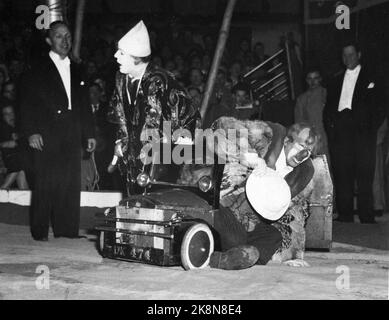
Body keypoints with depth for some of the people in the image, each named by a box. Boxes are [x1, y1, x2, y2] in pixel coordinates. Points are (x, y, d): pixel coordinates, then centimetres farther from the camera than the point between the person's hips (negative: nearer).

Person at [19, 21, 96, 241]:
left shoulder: (76, 72, 19)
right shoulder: (38, 71, 5)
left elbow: (84, 105, 19)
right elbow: (27, 103, -2)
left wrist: (89, 134, 13)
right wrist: (31, 131, -13)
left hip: (72, 138, 4)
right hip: (47, 137, -4)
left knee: (71, 183, 3)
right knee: (46, 183, -4)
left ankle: (67, 229, 11)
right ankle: (40, 231, 5)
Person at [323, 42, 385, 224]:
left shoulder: (371, 78, 12)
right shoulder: (336, 81, 23)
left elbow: (380, 108, 5)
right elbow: (328, 108, 20)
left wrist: (371, 129, -6)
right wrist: (330, 127, 4)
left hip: (362, 132, -3)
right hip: (339, 132, 3)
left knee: (364, 176, -7)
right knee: (342, 175, 0)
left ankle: (367, 218, -3)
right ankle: (345, 216, 6)